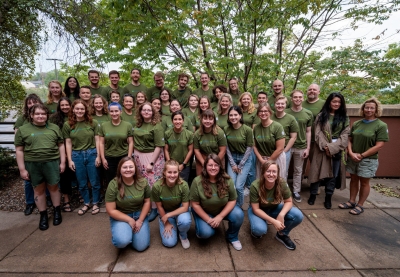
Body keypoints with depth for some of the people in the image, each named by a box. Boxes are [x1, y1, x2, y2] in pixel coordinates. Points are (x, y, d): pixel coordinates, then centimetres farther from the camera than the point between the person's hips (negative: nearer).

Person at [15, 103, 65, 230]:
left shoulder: (54, 128, 6)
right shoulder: (23, 130, 2)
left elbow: (61, 145, 8)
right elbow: (19, 150, 1)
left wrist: (62, 162, 2)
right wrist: (22, 169, -3)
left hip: (52, 163, 0)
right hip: (32, 165, 0)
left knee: (53, 187, 8)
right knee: (38, 190, 10)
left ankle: (57, 211, 26)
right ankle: (43, 215, 24)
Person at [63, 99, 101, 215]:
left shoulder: (93, 123, -2)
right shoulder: (67, 124, 1)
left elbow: (97, 140, -1)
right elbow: (68, 143, 2)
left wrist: (98, 156, -5)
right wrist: (70, 160, -1)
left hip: (92, 154, -1)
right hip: (76, 155, 1)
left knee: (94, 182, 8)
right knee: (82, 183, 13)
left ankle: (95, 203, 26)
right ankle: (86, 203, 32)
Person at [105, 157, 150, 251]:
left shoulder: (143, 182, -11)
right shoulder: (113, 185, -18)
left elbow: (147, 202, -1)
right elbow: (111, 210, -13)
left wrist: (140, 220, -9)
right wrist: (129, 220, -15)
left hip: (139, 214, 2)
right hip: (120, 216, -2)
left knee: (141, 246, -7)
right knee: (122, 241, -28)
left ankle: (131, 231, 23)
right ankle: (123, 231, 8)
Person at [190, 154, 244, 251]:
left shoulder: (227, 180, -19)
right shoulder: (197, 181, -24)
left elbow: (232, 200, -12)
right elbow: (195, 204, -16)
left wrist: (220, 217, -19)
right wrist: (208, 220, -18)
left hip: (223, 210, 2)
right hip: (203, 212, -2)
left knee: (239, 215, -24)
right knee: (206, 233, -26)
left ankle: (232, 237, 7)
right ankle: (201, 229, 14)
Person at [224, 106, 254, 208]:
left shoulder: (247, 129, -15)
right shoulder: (226, 129, -6)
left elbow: (249, 147, -10)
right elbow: (227, 147, -1)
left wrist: (240, 165, -9)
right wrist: (233, 164, -6)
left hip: (245, 158, -2)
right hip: (232, 158, 3)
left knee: (239, 186, -8)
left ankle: (239, 206, 19)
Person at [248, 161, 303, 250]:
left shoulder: (282, 183, -24)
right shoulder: (255, 186, -31)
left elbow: (289, 202, -10)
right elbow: (256, 209, -23)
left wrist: (281, 215, -28)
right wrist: (273, 221, -31)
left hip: (274, 208, 4)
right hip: (258, 210, -3)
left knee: (298, 216, -20)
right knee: (260, 229, -34)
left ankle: (282, 234, 8)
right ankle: (255, 230, 6)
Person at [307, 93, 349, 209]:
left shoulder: (345, 118, 8)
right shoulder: (321, 116, 4)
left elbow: (345, 135, -1)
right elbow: (318, 133, -4)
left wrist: (332, 147, -14)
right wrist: (326, 146, -16)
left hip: (337, 150, 2)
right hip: (322, 149, -1)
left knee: (333, 174, 7)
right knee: (318, 171, 3)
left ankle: (328, 197, 20)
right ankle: (313, 194, 18)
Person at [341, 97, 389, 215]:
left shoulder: (381, 125, -8)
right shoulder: (356, 124, 5)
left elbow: (379, 146, -13)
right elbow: (349, 140, 6)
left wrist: (361, 155, -15)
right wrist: (351, 153, -11)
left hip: (368, 160, -4)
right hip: (352, 158, 4)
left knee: (364, 182, 8)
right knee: (354, 179, 14)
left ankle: (360, 205, 21)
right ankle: (351, 201, 27)